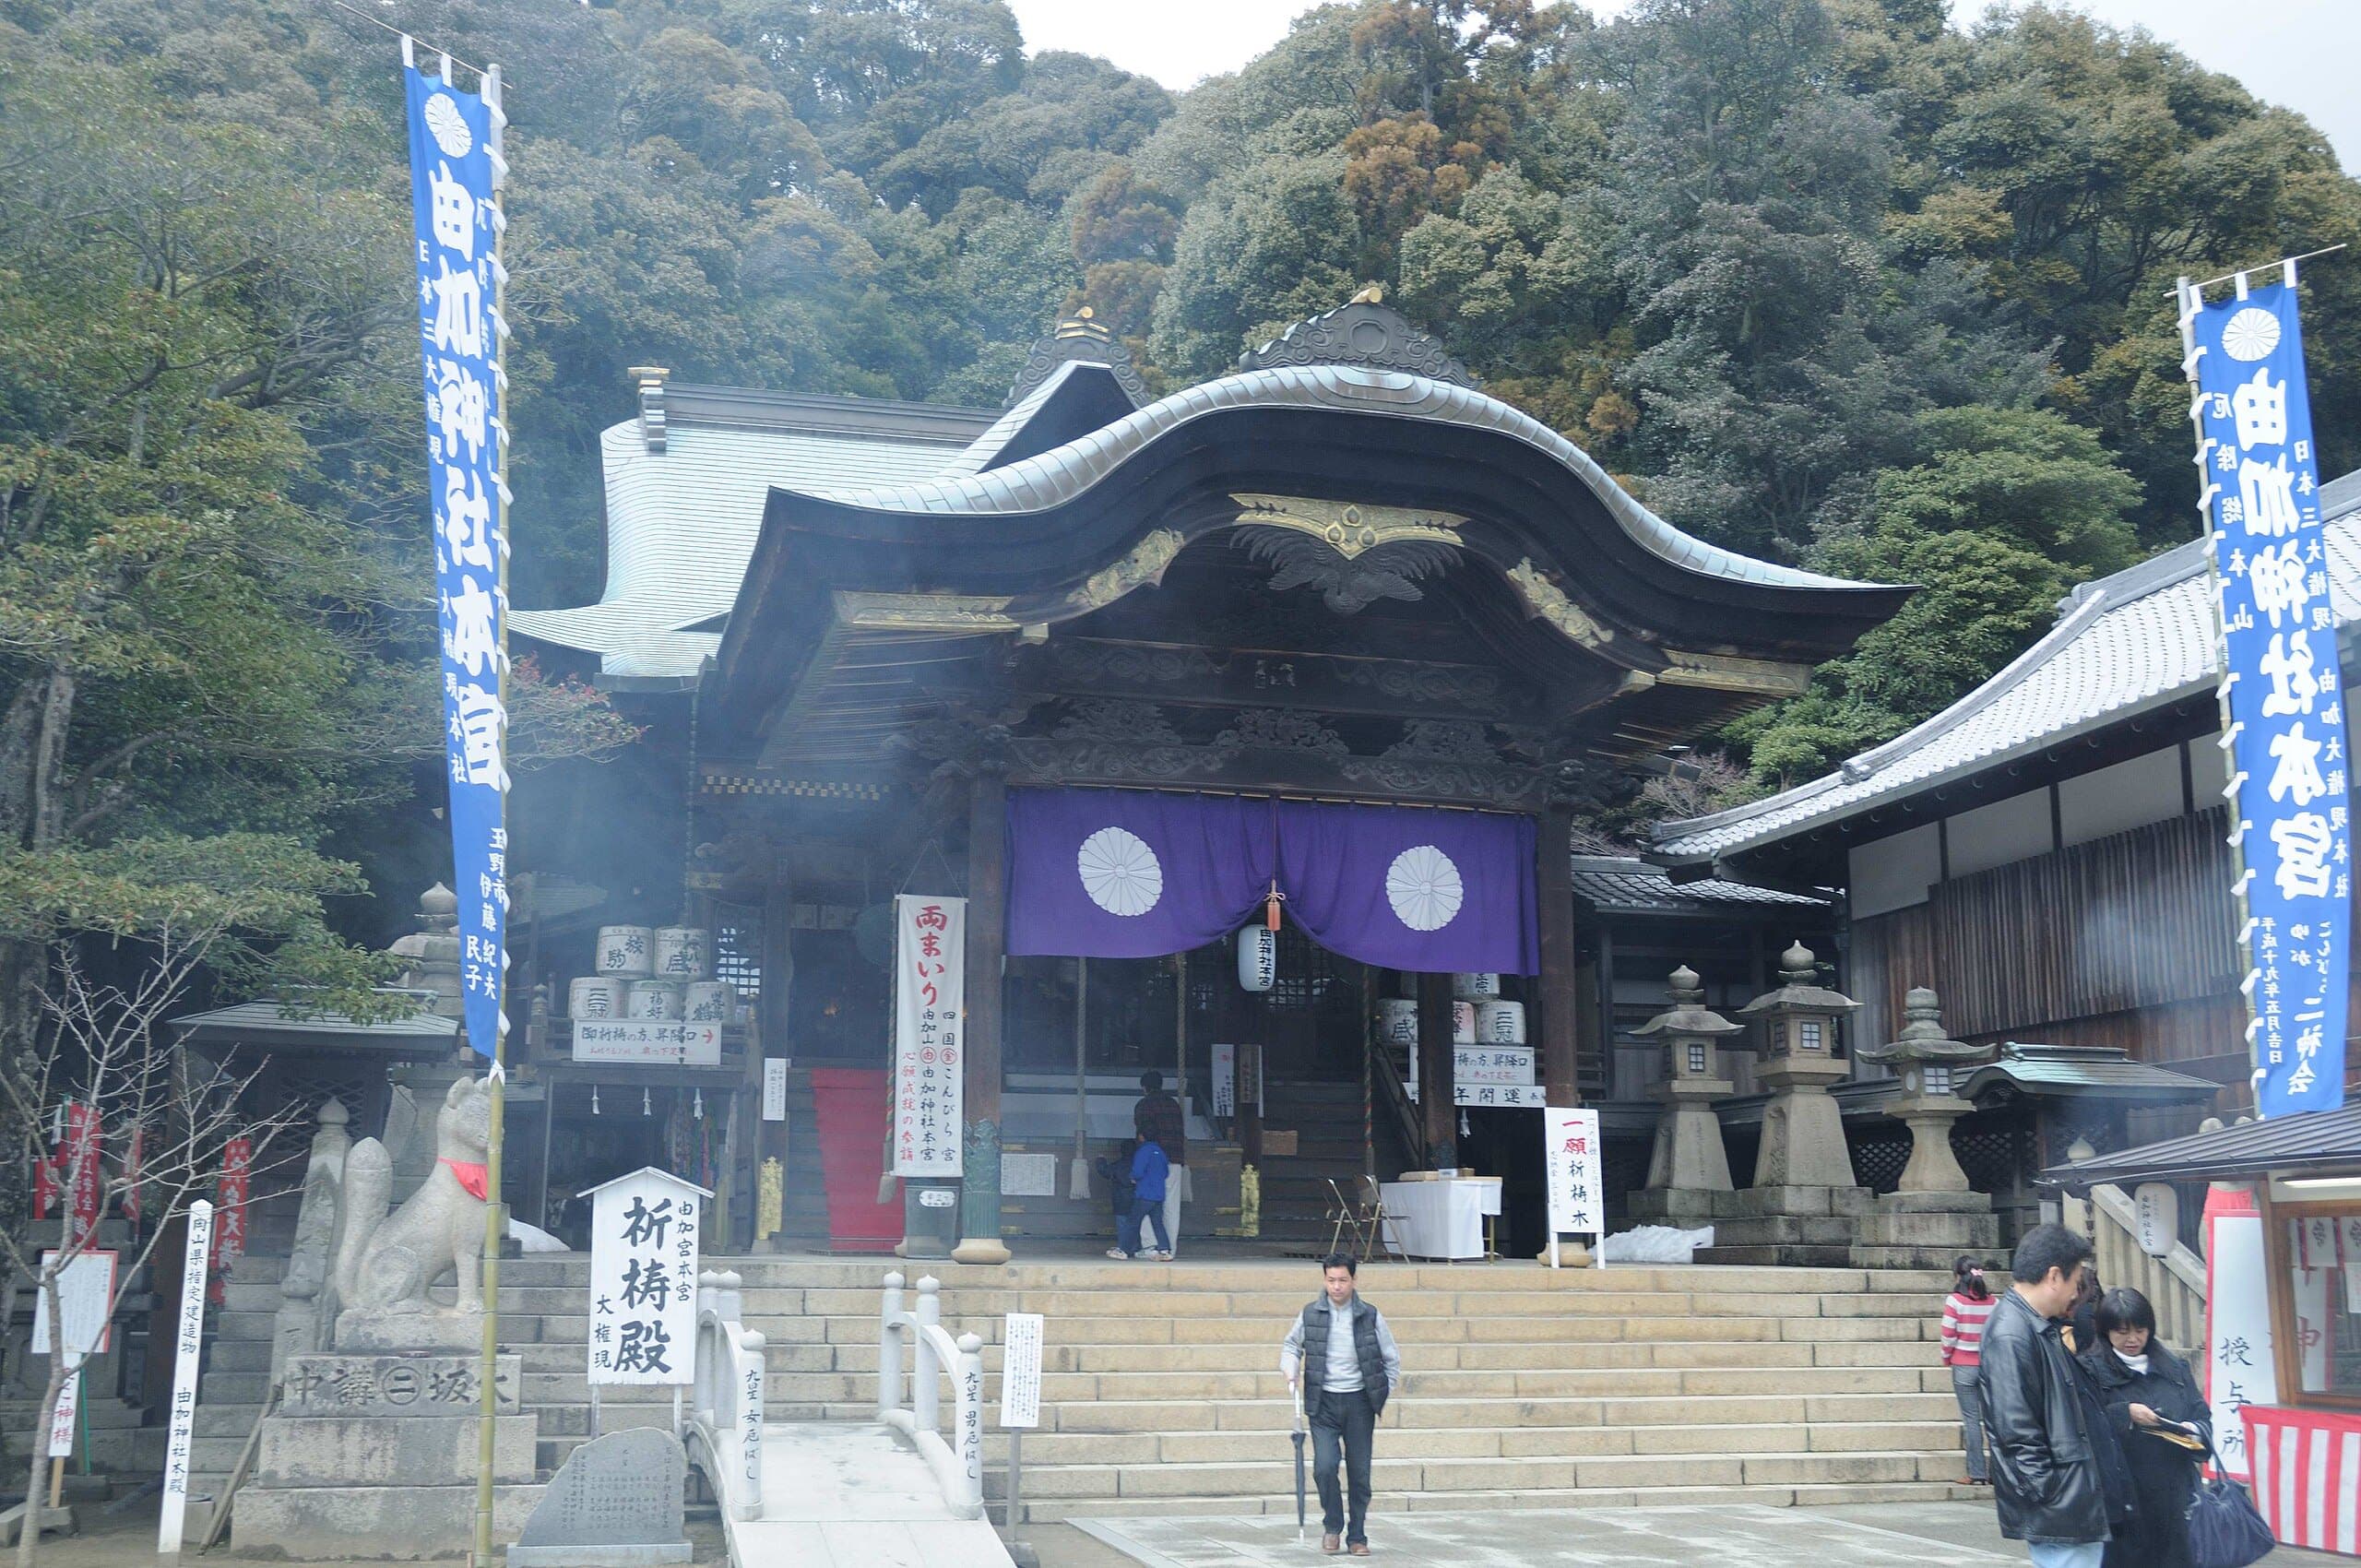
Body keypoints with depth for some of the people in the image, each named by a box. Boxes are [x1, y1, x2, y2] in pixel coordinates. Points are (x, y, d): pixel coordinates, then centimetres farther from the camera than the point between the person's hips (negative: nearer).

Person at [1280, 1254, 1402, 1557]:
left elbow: (1391, 1359, 10)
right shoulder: (1310, 1315, 1)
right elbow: (1292, 1346, 18)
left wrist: (1382, 1396, 4)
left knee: (1359, 1472, 4)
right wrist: (1291, 1371, -2)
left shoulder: (1371, 1317, 0)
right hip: (1323, 1403, 0)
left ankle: (1357, 1537, 19)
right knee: (1325, 1466, -15)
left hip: (1359, 1403, 0)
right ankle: (1332, 1526, 9)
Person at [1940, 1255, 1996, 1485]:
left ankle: (1978, 1474, 1)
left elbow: (1948, 1336, -10)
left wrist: (1946, 1358, 7)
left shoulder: (1954, 1300, -10)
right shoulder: (1992, 1301, 1)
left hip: (1963, 1366, -3)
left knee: (1971, 1419, 1)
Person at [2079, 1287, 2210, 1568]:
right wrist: (2125, 1413, -17)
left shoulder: (2175, 1368, 14)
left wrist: (2193, 1431, -5)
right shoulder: (2092, 1370, -1)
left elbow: (2202, 1416, 16)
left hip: (2173, 1495, 4)